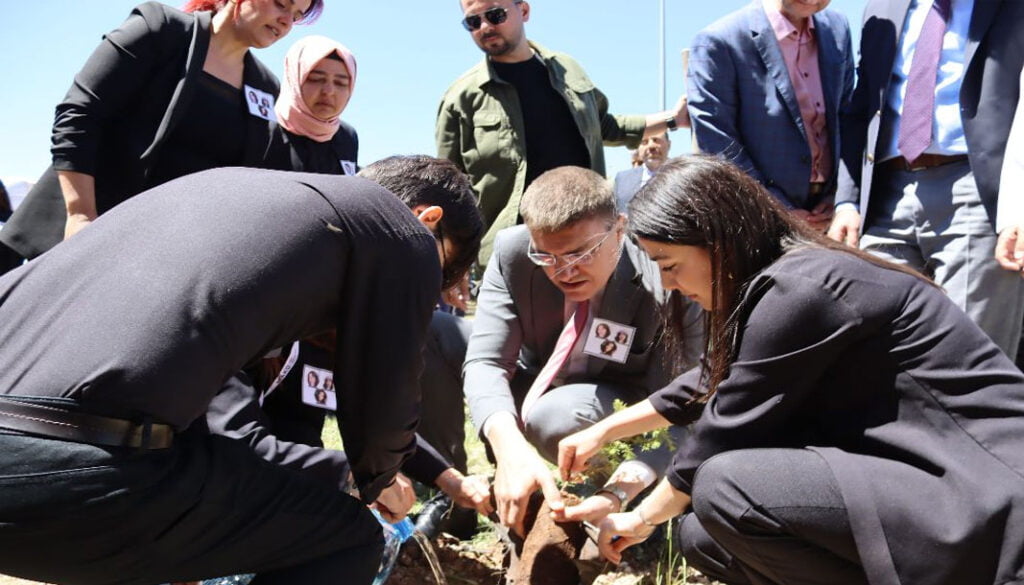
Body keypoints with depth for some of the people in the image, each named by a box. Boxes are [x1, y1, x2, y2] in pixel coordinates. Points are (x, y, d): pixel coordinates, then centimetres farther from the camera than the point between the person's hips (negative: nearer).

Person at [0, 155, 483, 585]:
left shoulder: (231, 184, 27)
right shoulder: (401, 234, 5)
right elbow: (381, 412, 10)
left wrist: (340, 471, 41)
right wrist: (373, 481, 36)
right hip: (73, 474, -9)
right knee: (348, 538, 11)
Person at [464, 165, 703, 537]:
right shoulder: (512, 252, -24)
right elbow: (486, 361, -28)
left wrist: (621, 491, -44)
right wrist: (509, 445, -48)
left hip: (622, 406, -3)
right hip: (540, 386, 4)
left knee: (553, 417, -37)